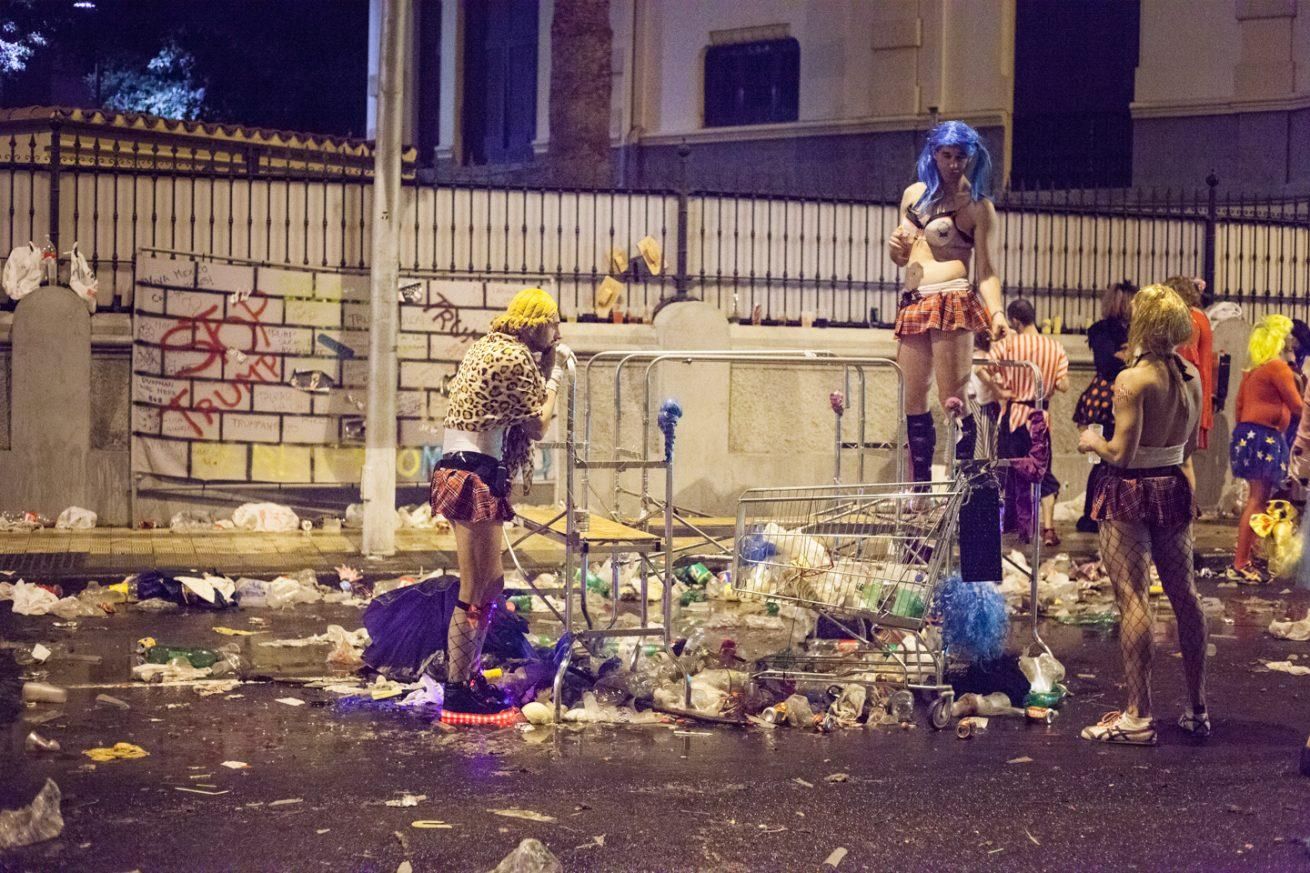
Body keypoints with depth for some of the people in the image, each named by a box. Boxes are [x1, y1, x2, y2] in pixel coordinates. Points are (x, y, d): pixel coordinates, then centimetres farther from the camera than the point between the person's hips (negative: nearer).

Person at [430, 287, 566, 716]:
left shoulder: (488, 347, 17)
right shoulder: (516, 358, -12)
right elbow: (536, 426, -9)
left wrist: (546, 366, 18)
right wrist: (553, 377, 3)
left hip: (457, 469, 11)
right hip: (476, 476, -11)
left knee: (490, 584, 19)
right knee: (477, 590, -5)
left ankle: (468, 675, 26)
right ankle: (457, 689, 0)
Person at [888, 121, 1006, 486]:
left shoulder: (978, 207, 1)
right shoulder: (914, 195, 17)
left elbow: (987, 271, -3)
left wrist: (997, 313, -20)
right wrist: (895, 247, 1)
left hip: (953, 302, -6)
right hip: (913, 304, 6)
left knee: (953, 399, -12)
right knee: (911, 401, 4)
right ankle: (920, 487, 10)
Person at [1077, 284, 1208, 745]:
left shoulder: (1132, 379, -18)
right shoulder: (1191, 376, 3)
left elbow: (1122, 453, -19)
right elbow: (1190, 444, 13)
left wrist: (1093, 441, -1)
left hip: (1131, 494, -7)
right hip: (1175, 487, 7)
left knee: (1134, 599, -4)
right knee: (1184, 594, 12)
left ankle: (1138, 717, -4)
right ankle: (1198, 711, 19)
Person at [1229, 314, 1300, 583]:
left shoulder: (1253, 367, 15)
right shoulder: (1278, 366, -12)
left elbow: (1239, 403, 19)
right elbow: (1296, 405, -13)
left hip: (1247, 432, 9)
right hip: (1265, 436, -9)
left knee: (1255, 498, 15)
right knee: (1258, 500, -9)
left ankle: (1244, 560, 18)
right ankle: (1240, 565, -11)